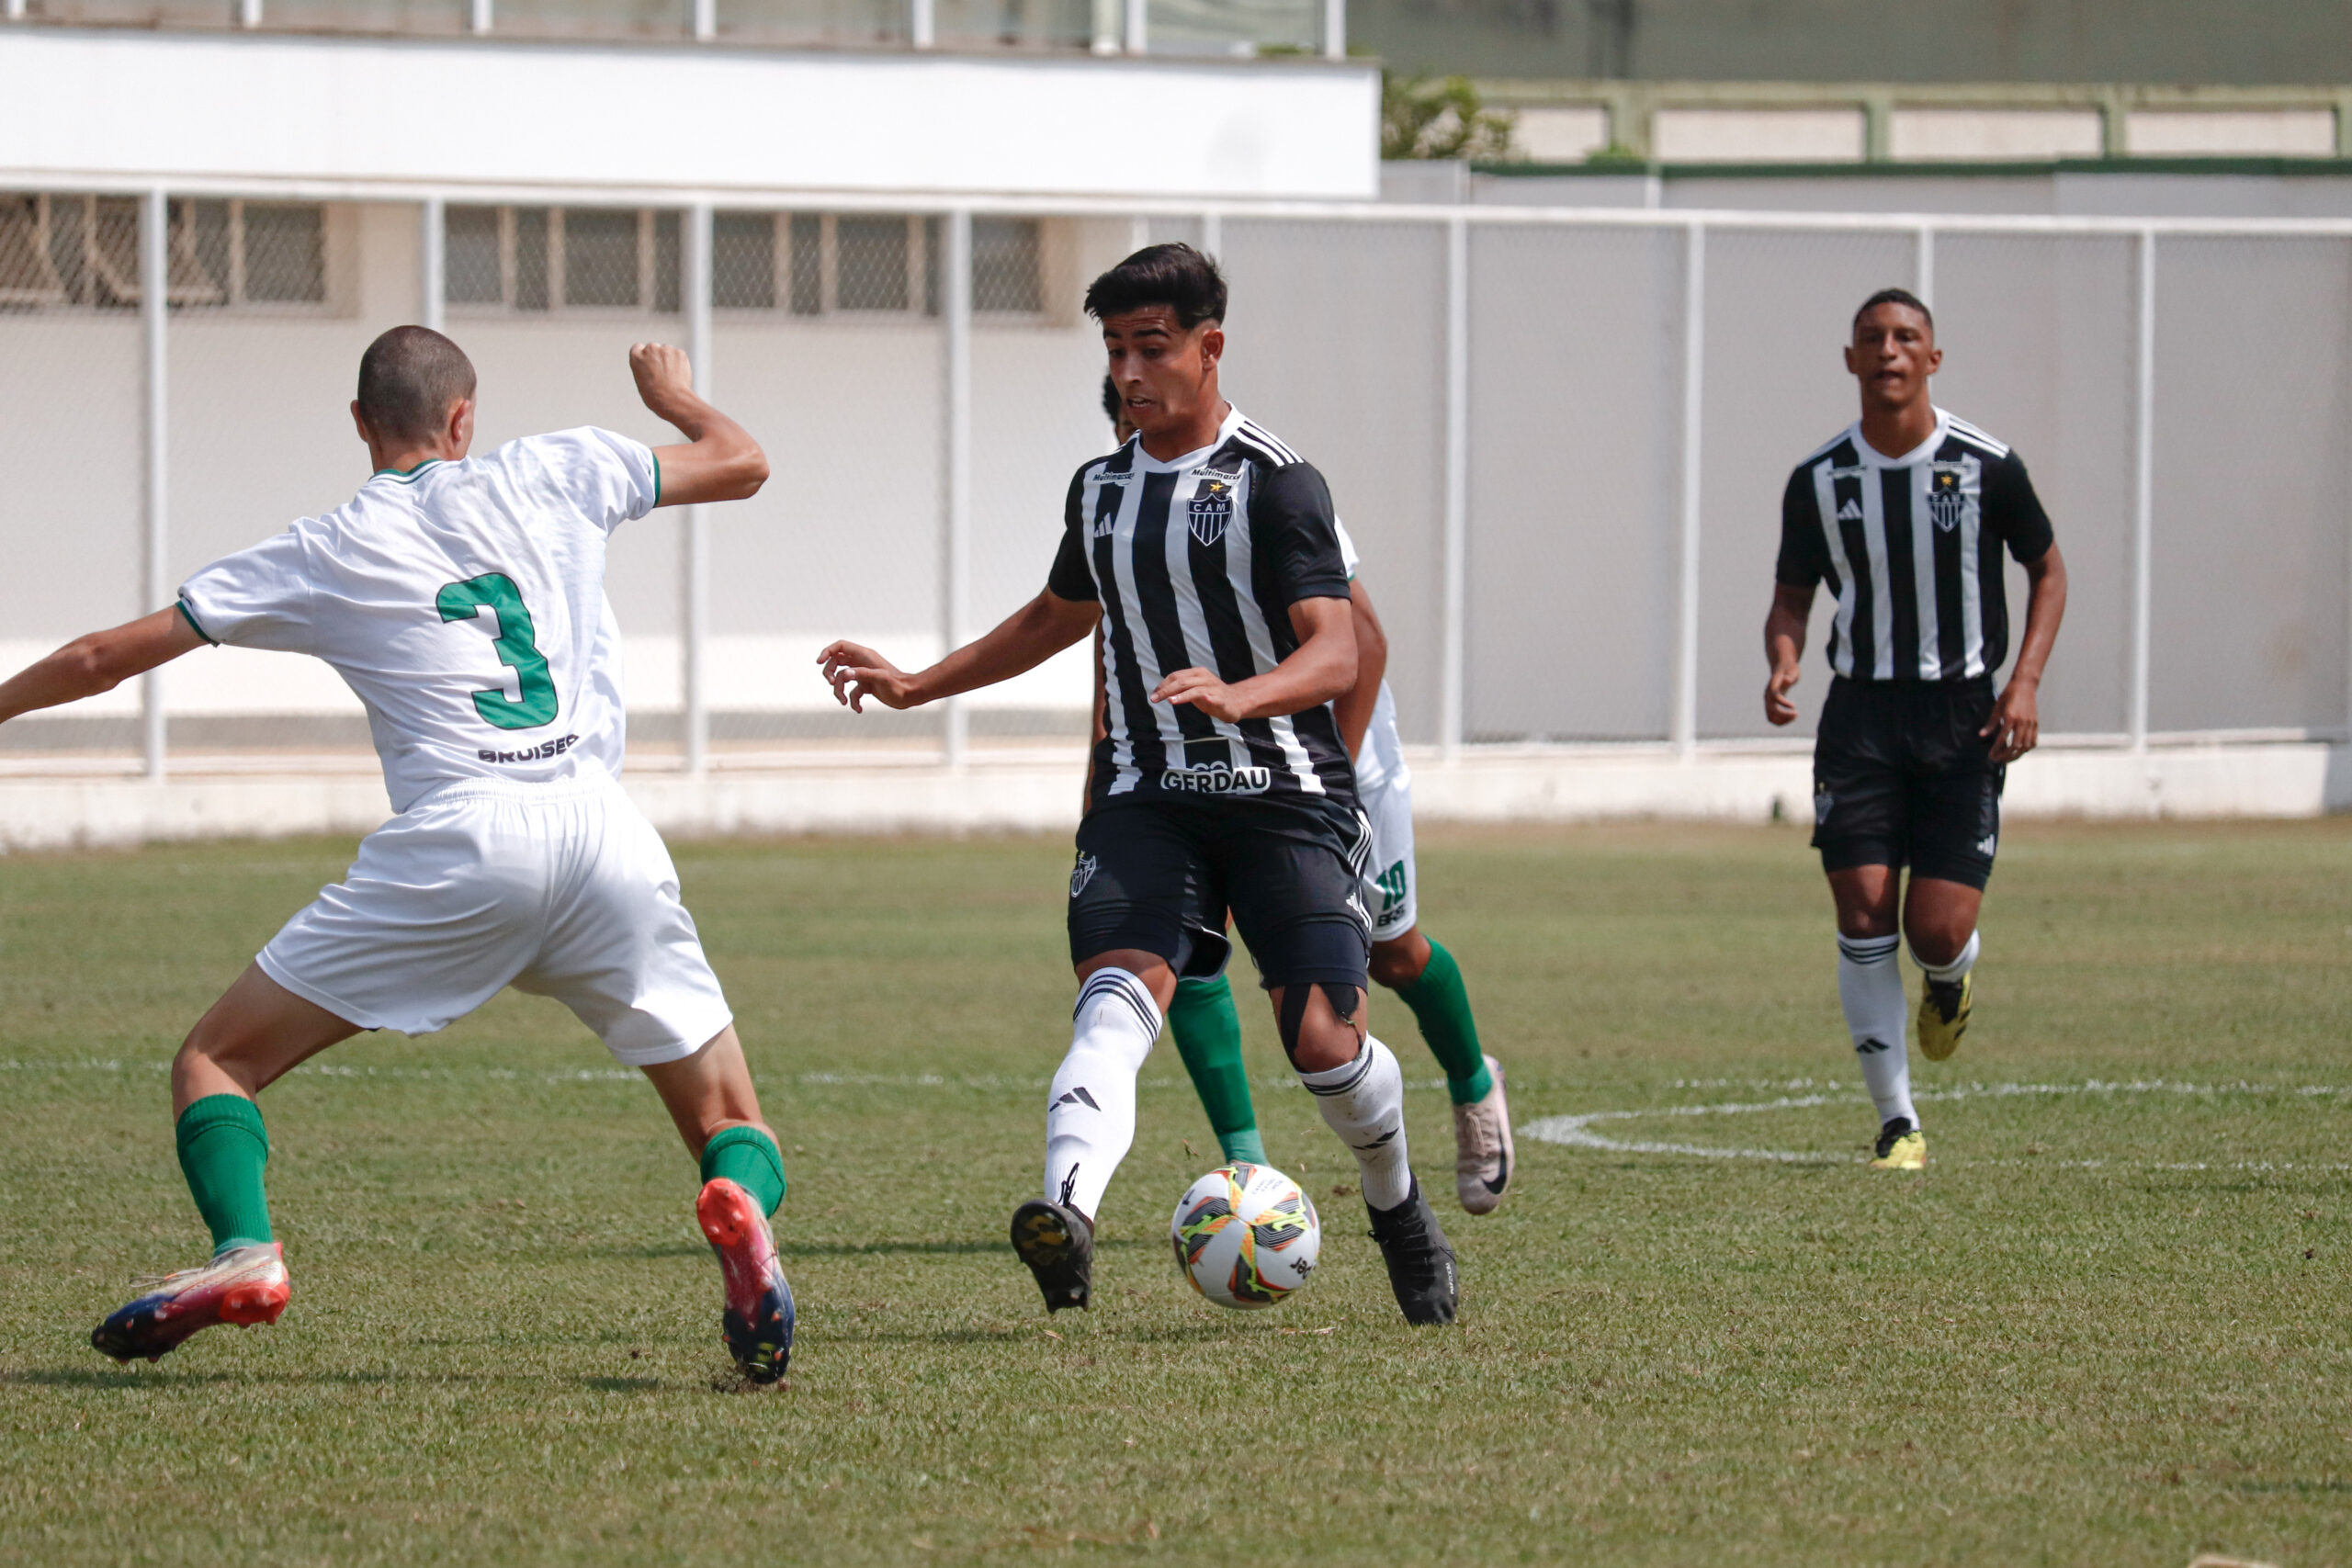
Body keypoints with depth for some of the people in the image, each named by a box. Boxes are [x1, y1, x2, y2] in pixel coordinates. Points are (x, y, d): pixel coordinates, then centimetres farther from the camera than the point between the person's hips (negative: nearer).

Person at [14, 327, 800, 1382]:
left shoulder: (324, 554, 13)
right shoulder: (549, 474, 16)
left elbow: (99, 659, 16)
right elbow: (739, 462, 29)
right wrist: (672, 393, 50)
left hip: (460, 841, -2)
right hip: (604, 833, 2)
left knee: (215, 1060, 10)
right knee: (727, 1116, 11)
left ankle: (245, 1248, -16)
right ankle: (741, 1204, -25)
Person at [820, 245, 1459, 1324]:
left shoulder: (1274, 484, -7)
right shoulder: (1101, 489, 14)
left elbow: (1334, 650, -19)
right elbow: (1058, 618, 34)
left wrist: (1238, 696, -38)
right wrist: (916, 686, 30)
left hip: (1285, 797, -4)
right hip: (1146, 798, 4)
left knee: (1324, 1040, -10)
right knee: (1120, 990, -23)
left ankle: (1398, 1209, 23)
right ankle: (1068, 1210, -49)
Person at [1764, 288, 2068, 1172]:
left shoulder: (1985, 466, -5)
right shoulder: (1819, 480, 0)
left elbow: (2047, 569, 8)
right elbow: (1793, 595, 11)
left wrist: (2025, 682, -5)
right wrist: (1783, 661, -11)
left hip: (1962, 717, -1)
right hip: (1861, 715, 1)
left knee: (1938, 931, -9)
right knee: (1863, 915, -10)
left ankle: (1952, 983, 31)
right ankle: (1897, 1124, 1)